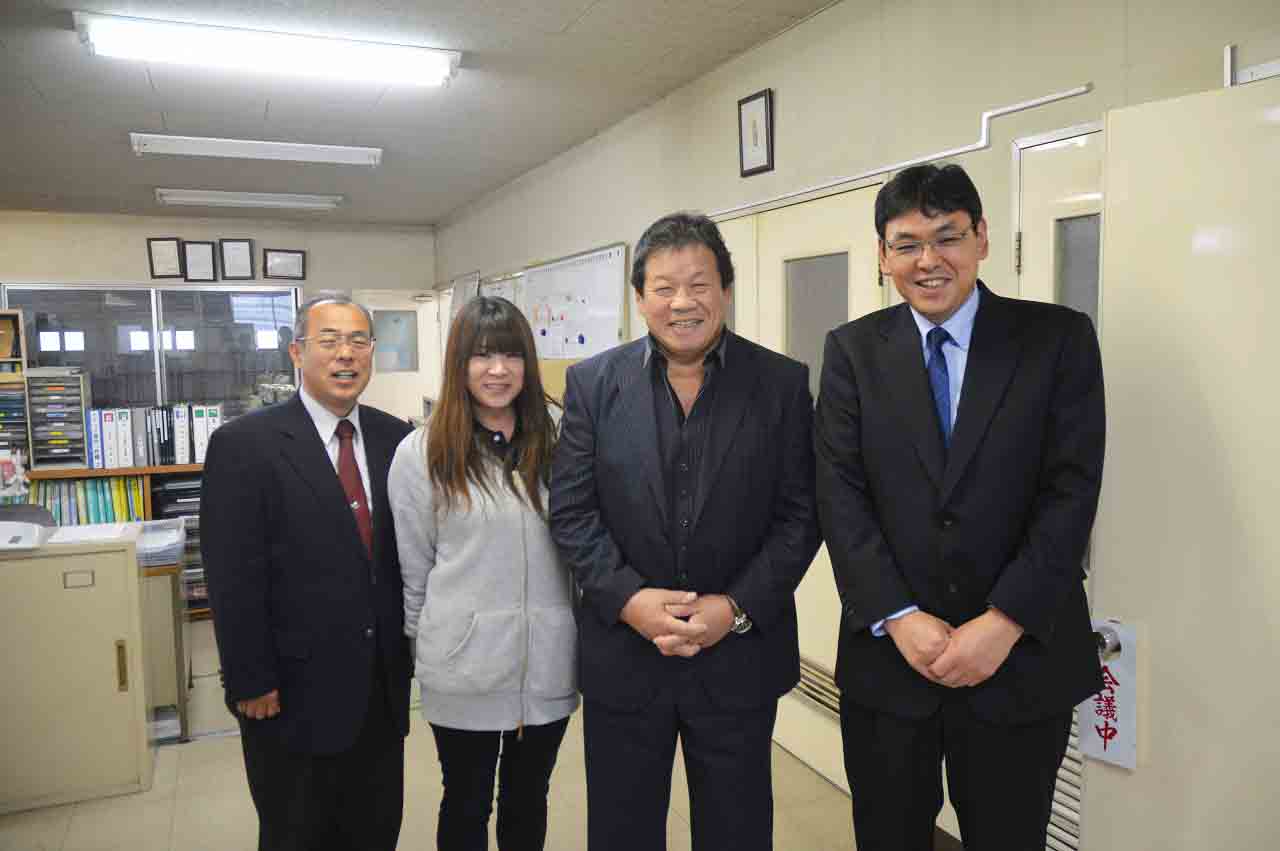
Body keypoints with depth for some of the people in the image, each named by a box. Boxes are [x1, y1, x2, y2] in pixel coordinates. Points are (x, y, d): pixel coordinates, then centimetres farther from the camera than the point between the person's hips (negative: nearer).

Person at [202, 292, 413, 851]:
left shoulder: (395, 438, 2)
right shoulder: (243, 445, -11)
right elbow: (233, 579, -12)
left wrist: (410, 648, 5)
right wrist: (251, 683, -11)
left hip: (384, 686, 4)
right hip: (296, 689, -4)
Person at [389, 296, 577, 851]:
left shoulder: (556, 443, -3)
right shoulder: (421, 453, -8)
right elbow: (413, 568, 0)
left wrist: (583, 638, 7)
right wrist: (427, 645, 6)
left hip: (548, 665, 2)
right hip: (463, 669, -2)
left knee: (528, 801, 22)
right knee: (466, 805, 18)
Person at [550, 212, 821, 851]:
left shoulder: (783, 384, -3)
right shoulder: (593, 383, -1)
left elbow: (799, 514, -4)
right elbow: (571, 511, -3)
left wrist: (738, 608, -14)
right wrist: (628, 598, -14)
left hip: (740, 655, 0)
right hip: (621, 651, 1)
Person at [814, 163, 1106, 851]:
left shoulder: (1060, 338, -2)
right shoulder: (853, 350, 2)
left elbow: (1072, 490, -7)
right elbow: (839, 491, -4)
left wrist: (1003, 623, -14)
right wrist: (899, 618, -13)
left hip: (1021, 654, 0)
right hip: (886, 655, 1)